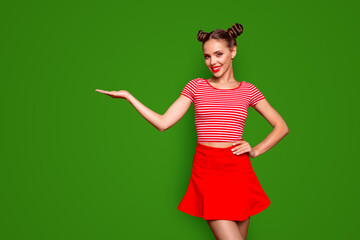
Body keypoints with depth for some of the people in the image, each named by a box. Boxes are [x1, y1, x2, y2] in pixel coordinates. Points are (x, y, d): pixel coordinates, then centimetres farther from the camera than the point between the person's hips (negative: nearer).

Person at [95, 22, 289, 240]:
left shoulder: (248, 90, 7)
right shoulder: (196, 87, 6)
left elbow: (281, 127, 13)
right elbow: (163, 123, 2)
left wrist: (255, 151, 2)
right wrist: (128, 96, 1)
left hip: (238, 172, 2)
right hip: (207, 170, -2)